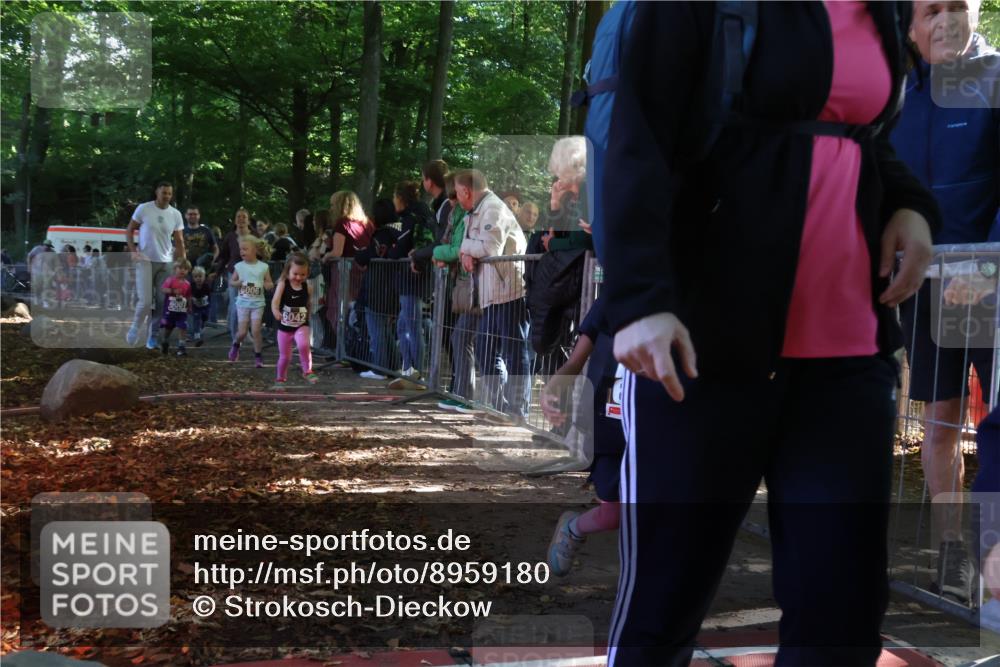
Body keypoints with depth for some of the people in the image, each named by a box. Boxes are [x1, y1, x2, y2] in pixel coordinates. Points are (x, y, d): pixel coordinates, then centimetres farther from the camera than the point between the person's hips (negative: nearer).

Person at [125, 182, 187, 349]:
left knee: (162, 302, 2)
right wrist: (133, 251, -9)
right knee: (146, 301, -11)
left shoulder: (176, 214, 3)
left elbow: (179, 242, 7)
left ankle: (153, 336, 14)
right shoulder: (143, 209, -5)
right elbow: (129, 230, 3)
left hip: (166, 263, 3)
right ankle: (135, 328, 15)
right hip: (145, 260, -3)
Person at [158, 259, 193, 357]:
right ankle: (164, 344, 34)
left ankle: (181, 347, -1)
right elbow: (162, 289, -20)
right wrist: (173, 291, -33)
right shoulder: (170, 280, -9)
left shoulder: (187, 284, 3)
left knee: (182, 328, -5)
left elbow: (189, 297, 11)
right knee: (167, 327, 12)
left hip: (182, 311, 2)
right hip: (169, 309, -2)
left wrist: (189, 308, 12)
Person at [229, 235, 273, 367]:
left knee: (256, 330, -6)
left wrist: (268, 285, -19)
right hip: (243, 303, 1)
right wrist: (237, 283, -15)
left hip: (257, 303, -1)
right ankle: (236, 345, 34)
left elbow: (270, 284, 5)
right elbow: (231, 281, 8)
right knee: (242, 332, 2)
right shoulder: (239, 266, -2)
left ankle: (258, 356, 8)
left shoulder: (263, 267, -4)